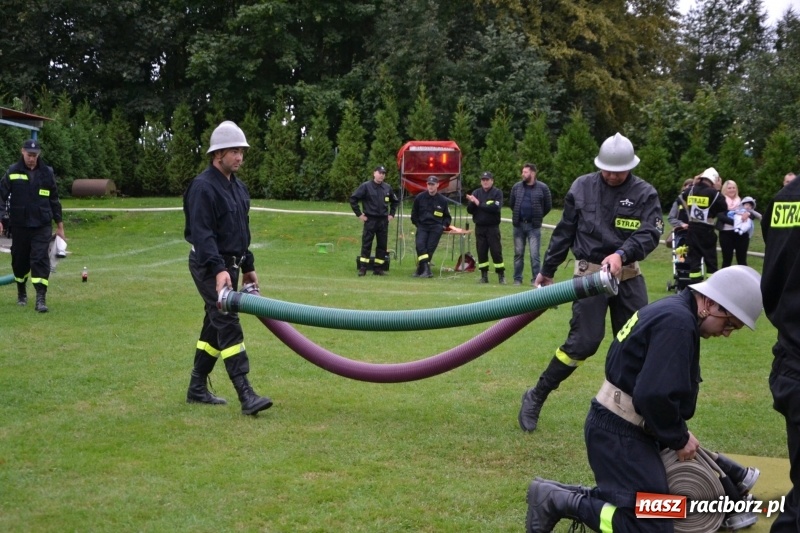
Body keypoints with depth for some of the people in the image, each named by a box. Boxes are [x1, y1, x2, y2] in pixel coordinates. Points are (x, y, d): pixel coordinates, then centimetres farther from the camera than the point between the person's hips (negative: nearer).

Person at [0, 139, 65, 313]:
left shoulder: (47, 173, 3)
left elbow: (54, 200, 11)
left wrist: (59, 224, 13)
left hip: (42, 226, 0)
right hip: (19, 226, 0)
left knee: (41, 260, -10)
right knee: (19, 261, 12)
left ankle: (41, 298, -12)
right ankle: (21, 293, 34)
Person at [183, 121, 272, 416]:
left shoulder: (237, 186, 15)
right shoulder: (203, 187, -15)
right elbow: (201, 233, -23)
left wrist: (248, 266, 23)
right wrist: (218, 269, -32)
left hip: (230, 264, 9)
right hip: (210, 266, -9)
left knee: (215, 325, 13)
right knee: (228, 325, -14)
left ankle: (197, 388, 22)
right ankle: (246, 395, -19)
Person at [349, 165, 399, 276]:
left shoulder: (387, 188, 8)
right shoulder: (366, 186, -5)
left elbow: (395, 201, 24)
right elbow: (353, 198, -5)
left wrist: (391, 214, 14)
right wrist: (359, 214, -6)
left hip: (383, 221, 4)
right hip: (370, 220, -4)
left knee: (382, 245, 6)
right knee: (366, 245, -3)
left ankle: (378, 268, 14)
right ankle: (362, 268, 1)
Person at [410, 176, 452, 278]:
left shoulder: (442, 200, 6)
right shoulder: (420, 197, 5)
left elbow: (447, 216, 19)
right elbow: (414, 213, 17)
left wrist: (444, 225, 4)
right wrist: (417, 224, 8)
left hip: (436, 227, 0)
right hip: (422, 226, 0)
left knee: (430, 248, -11)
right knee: (420, 245, -23)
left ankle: (420, 270, -5)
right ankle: (426, 269, -29)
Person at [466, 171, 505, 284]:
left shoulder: (497, 193, -1)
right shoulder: (476, 193, 10)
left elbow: (496, 208, -18)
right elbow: (470, 210, 5)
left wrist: (479, 203, -14)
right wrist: (472, 202, -17)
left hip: (493, 227, -4)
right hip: (479, 227, 4)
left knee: (496, 251, -5)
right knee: (481, 252, 5)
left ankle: (501, 276, 1)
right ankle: (484, 276, 12)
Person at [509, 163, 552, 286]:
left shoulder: (542, 188, -3)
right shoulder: (516, 187, 5)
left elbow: (548, 206, 4)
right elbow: (511, 203, 18)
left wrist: (538, 217, 8)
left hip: (534, 226, -3)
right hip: (518, 225, 3)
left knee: (534, 254, -4)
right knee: (518, 253, 8)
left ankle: (536, 279, 2)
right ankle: (517, 279, 15)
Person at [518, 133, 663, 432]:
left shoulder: (645, 193, -2)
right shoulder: (582, 187, 0)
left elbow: (650, 234, -15)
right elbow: (564, 232, 7)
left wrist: (621, 254, -33)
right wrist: (547, 271, 13)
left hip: (628, 275, 2)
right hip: (589, 273, -2)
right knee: (584, 342, -9)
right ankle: (536, 397, 3)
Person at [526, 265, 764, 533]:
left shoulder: (672, 310, 12)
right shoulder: (678, 322, -20)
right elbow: (655, 395, -28)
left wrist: (678, 432, 10)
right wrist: (679, 438, -12)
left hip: (617, 425, 11)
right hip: (620, 432, -11)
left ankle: (565, 494, 11)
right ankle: (559, 500, -7)